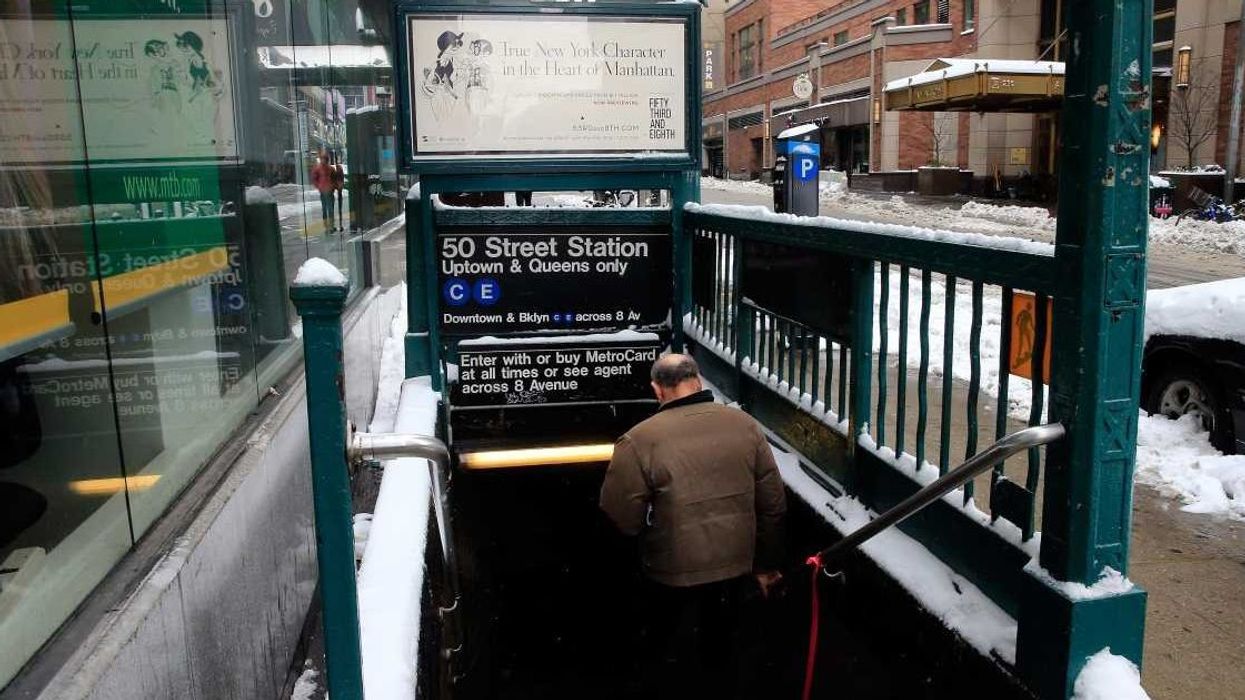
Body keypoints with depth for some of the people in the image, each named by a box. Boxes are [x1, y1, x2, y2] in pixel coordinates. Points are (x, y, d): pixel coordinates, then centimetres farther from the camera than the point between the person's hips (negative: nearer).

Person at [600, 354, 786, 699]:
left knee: (672, 662, 19)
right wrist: (766, 564, 11)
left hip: (674, 575, -4)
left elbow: (619, 518, -16)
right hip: (736, 567, 4)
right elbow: (773, 505, -1)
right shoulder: (745, 424, -6)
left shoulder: (639, 440, -19)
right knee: (724, 651, 27)